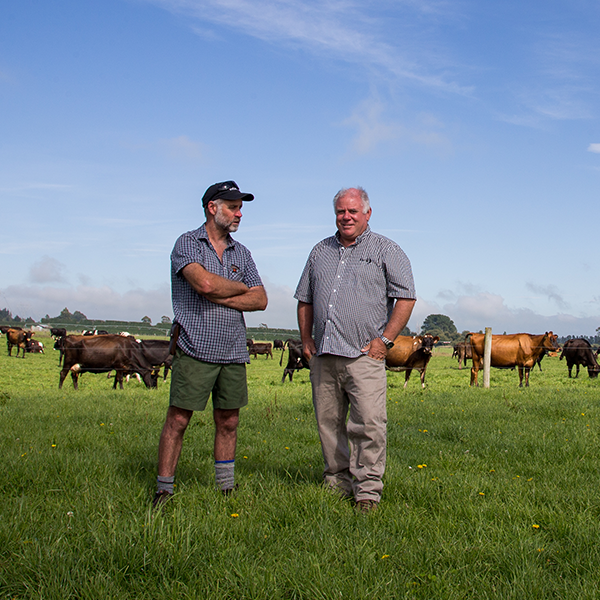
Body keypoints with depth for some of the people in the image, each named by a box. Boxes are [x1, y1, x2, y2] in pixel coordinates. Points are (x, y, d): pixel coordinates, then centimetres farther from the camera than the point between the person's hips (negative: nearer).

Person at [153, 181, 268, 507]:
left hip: (233, 353, 5)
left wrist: (220, 298, -8)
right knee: (178, 420, -3)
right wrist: (242, 287, -3)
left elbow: (260, 300, 6)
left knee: (228, 423, 9)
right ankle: (163, 491, 5)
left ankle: (227, 488, 18)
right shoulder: (187, 243, -2)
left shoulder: (241, 253, 15)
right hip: (196, 349, -5)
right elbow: (204, 282, -20)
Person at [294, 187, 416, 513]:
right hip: (322, 354, 5)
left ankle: (367, 489, -5)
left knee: (369, 422, -12)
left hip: (364, 354, -5)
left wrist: (385, 339, -8)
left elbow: (406, 297, -1)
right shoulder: (321, 251, 18)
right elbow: (304, 299, 24)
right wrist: (306, 339, 12)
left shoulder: (386, 250, 5)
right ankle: (337, 480, 21)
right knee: (328, 422, 8)